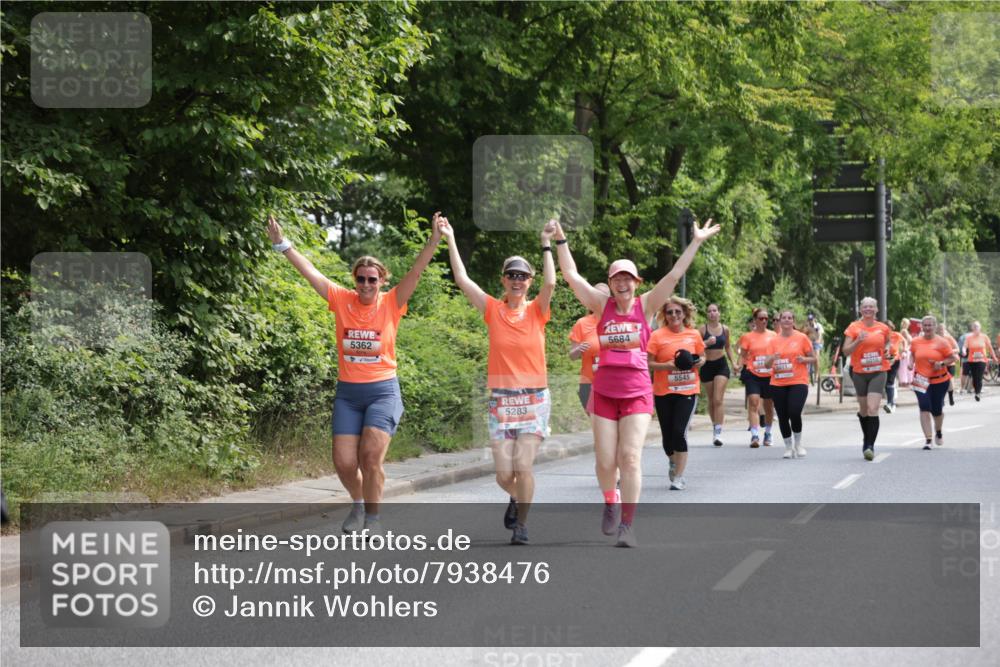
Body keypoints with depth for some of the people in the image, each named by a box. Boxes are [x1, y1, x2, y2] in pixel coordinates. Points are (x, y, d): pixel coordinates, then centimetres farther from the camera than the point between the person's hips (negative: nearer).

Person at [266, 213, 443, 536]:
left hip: (383, 390, -2)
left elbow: (415, 272, -13)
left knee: (371, 456, -17)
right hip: (347, 392, 2)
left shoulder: (391, 303, -2)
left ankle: (372, 517, -1)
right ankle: (359, 504, 27)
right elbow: (309, 271, 0)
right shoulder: (341, 300, 2)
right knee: (344, 462, -2)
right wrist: (281, 243, -6)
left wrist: (433, 242, -26)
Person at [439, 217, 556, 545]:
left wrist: (546, 245, -19)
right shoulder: (493, 309, 3)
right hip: (501, 400, 1)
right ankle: (517, 497, 34)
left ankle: (521, 523, 8)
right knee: (504, 473, -2)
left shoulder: (536, 311, 1)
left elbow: (550, 283, -17)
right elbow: (462, 280, -4)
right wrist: (450, 241, -7)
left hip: (533, 399, -1)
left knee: (523, 465, -12)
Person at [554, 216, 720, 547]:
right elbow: (571, 275, 2)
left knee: (630, 458, -11)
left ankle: (626, 525, -8)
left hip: (637, 393, -1)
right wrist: (560, 241, 0)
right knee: (605, 461, 2)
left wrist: (697, 242, -3)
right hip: (604, 392, 1)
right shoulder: (602, 305, 4)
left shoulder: (645, 306, 2)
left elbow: (674, 275, -1)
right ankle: (610, 504, 32)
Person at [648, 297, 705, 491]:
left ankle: (678, 477, -5)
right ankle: (674, 463, 38)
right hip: (663, 392, 0)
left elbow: (702, 357, 17)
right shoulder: (657, 336, -4)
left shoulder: (694, 335, 4)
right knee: (667, 434, 7)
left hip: (688, 391, 0)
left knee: (679, 432, -12)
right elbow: (648, 364, -5)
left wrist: (698, 363, -6)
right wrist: (667, 365, -20)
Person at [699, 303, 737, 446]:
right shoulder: (703, 329, -4)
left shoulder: (725, 329, 3)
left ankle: (718, 432, -16)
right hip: (707, 366, 0)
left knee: (718, 399, -11)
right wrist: (707, 343, -22)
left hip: (721, 365, 0)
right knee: (711, 400, 9)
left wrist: (734, 362, 9)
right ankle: (715, 427, 25)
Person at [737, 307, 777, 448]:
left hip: (770, 376, 2)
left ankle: (767, 434, 31)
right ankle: (755, 436, -23)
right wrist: (741, 370, -11)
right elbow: (743, 356, 4)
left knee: (769, 406, 13)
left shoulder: (773, 336, 6)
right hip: (753, 375, -2)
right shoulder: (748, 336, 1)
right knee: (753, 402, -17)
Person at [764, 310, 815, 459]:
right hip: (778, 384, 3)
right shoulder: (773, 341, 8)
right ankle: (788, 447, 18)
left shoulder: (801, 338, 2)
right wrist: (772, 359, -17)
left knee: (795, 413, -18)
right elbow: (767, 364, 5)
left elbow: (813, 358, 7)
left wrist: (803, 359, -14)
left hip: (798, 382, -3)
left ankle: (798, 444, 3)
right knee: (782, 417, 2)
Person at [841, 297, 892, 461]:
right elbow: (846, 350, -6)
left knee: (873, 409, -16)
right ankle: (867, 439, 37)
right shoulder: (854, 327, -2)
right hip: (860, 373, 1)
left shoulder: (883, 328, 3)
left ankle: (870, 446, -16)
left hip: (878, 373, -1)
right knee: (864, 409, 14)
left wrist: (887, 349, 2)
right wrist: (858, 341, -22)